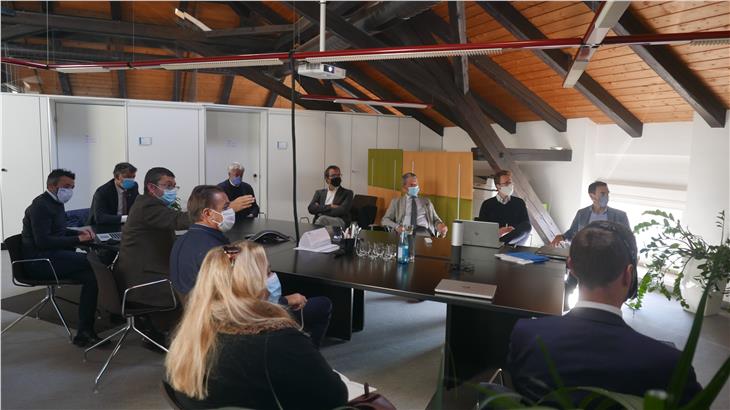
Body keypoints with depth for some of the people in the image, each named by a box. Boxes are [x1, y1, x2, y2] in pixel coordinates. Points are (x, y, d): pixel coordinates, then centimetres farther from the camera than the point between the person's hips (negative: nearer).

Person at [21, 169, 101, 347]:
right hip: (38, 260, -10)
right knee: (93, 262, -24)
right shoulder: (40, 206, -11)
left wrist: (80, 232, 13)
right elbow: (43, 241, -21)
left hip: (50, 256, 10)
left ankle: (84, 333, -11)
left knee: (91, 275, -12)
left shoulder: (56, 204, 19)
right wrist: (77, 239, -19)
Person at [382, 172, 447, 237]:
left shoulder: (426, 201, 27)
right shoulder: (396, 201, 21)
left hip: (424, 231, 2)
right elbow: (385, 220, 13)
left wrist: (440, 225, -7)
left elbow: (435, 219, 20)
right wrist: (396, 226, -10)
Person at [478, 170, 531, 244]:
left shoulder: (519, 202, 15)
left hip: (516, 239, 3)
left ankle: (499, 241, -40)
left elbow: (527, 225, 7)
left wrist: (515, 231, -16)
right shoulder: (487, 204, 10)